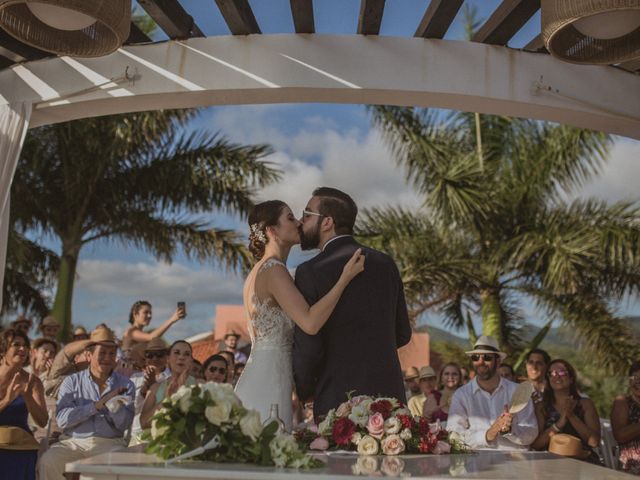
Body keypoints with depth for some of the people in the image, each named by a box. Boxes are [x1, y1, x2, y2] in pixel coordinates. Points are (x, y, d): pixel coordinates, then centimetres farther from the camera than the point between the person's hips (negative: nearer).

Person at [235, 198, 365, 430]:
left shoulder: (257, 271, 16)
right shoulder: (274, 269, -13)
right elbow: (310, 323, -25)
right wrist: (345, 278, -21)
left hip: (256, 374, 10)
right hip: (270, 377, -10)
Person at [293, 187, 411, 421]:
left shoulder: (311, 271, -10)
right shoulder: (386, 263, 7)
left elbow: (307, 347, -11)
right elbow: (402, 334, 12)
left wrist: (304, 390, 7)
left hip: (340, 401, -5)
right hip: (390, 393, 5)